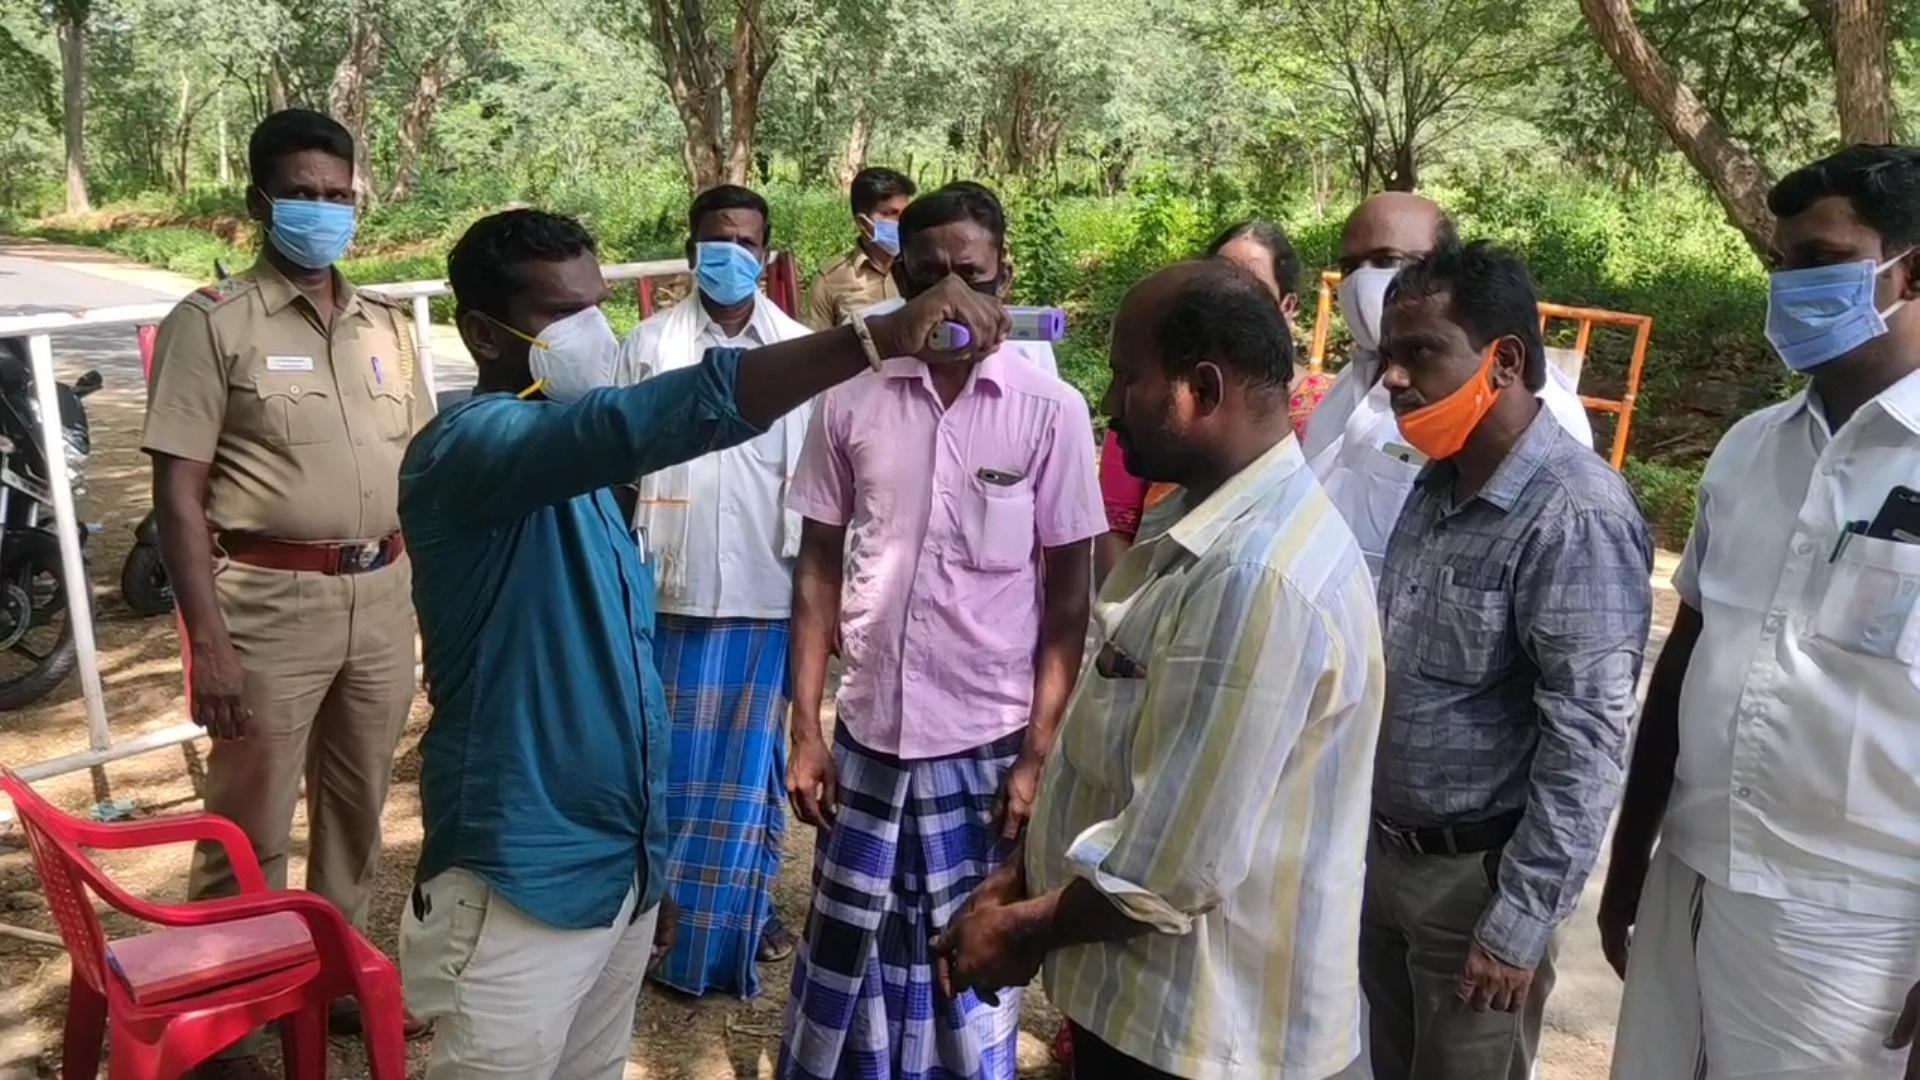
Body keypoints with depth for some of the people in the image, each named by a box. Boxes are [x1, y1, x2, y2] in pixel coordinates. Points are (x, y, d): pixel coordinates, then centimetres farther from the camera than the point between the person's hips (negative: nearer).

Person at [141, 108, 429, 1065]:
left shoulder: (387, 326, 11)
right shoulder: (210, 322, -5)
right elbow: (179, 494, -9)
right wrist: (208, 640, -16)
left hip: (382, 596, 5)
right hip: (271, 599, -5)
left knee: (357, 809, 17)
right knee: (248, 831, 3)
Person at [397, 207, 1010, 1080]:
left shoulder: (581, 468, 11)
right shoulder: (466, 449, -17)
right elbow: (649, 419, -37)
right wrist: (877, 341, -43)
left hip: (619, 869, 8)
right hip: (518, 887, -8)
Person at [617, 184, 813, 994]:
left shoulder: (800, 349, 3)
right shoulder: (649, 345, 0)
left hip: (768, 590, 1)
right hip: (674, 586, -1)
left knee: (755, 757, 11)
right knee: (673, 755, 7)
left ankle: (745, 910, 27)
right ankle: (670, 912, 21)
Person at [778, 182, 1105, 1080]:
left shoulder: (1051, 411, -6)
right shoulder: (851, 401, -1)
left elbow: (1068, 593, -2)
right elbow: (818, 569, 5)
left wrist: (1038, 753, -6)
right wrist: (805, 727, 1)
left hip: (989, 740, -1)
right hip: (870, 733, 2)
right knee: (850, 951, 13)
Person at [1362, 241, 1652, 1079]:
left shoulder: (1575, 515, -22)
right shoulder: (1437, 483, 5)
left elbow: (1586, 742, -23)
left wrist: (1521, 922, -20)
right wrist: (1370, 837, 13)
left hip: (1475, 875, -7)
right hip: (1383, 852, 8)